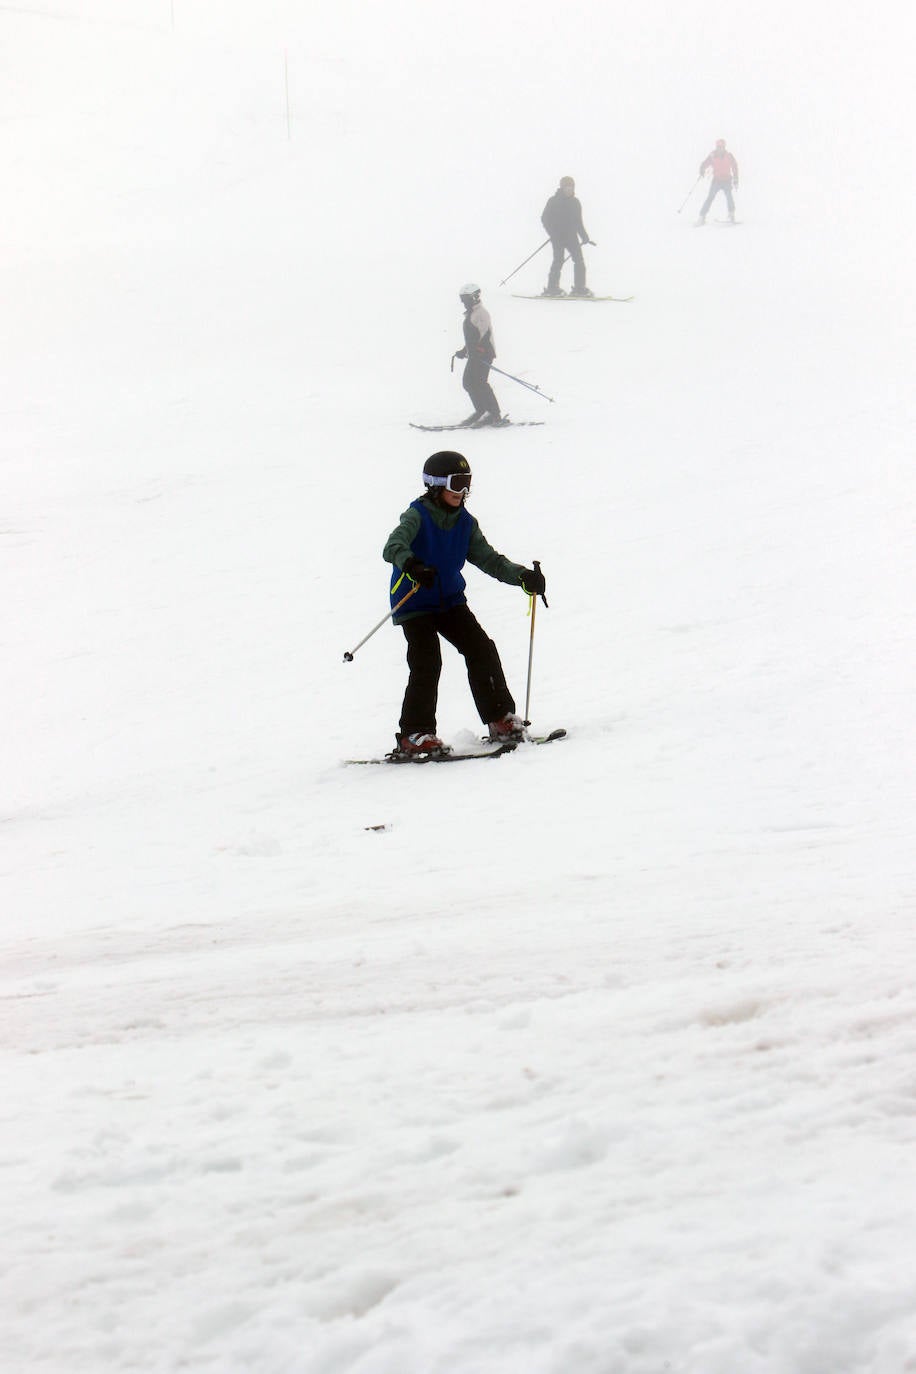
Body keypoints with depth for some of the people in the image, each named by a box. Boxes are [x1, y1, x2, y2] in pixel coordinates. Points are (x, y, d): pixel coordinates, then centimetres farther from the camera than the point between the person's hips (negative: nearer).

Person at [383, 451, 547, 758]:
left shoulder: (465, 522, 5)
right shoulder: (417, 516, -14)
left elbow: (488, 558, 4)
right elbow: (393, 546, -30)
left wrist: (522, 576, -12)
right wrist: (411, 565, -53)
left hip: (450, 600, 6)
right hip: (415, 603, -6)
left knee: (482, 650, -4)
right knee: (427, 663, -17)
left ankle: (500, 720, 9)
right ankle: (414, 736, -9)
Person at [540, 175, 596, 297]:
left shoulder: (575, 201, 11)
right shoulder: (554, 201, -4)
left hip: (571, 236, 5)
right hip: (558, 237, -5)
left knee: (579, 260, 0)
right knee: (558, 260, -8)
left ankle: (580, 288, 1)